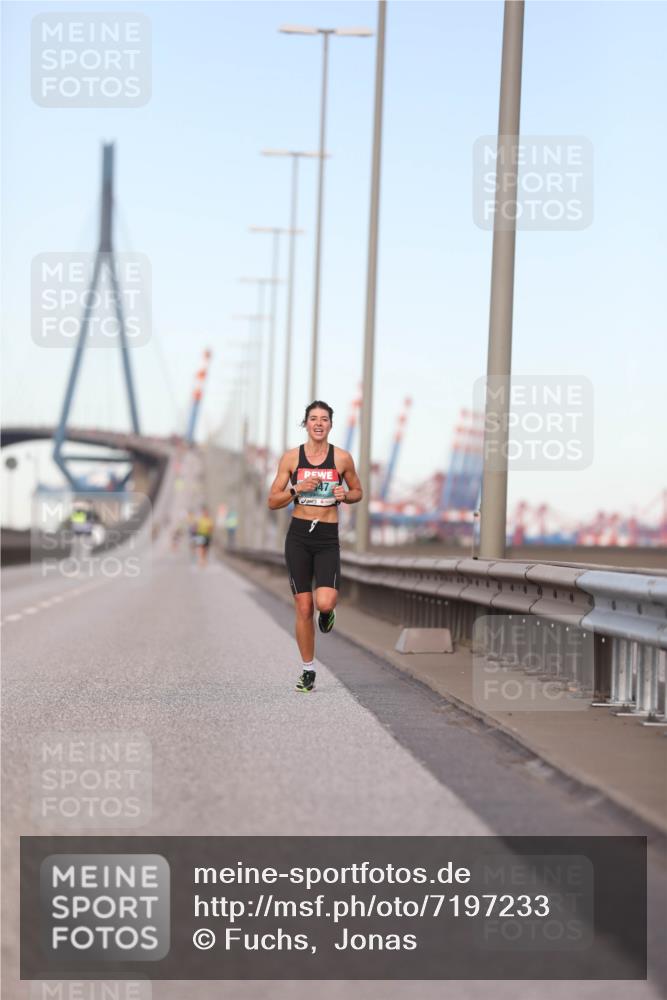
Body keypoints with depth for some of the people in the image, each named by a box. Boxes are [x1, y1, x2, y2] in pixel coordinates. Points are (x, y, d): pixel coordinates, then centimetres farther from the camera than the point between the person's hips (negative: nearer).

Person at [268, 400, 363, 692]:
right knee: (303, 608, 2)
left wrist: (345, 495, -7)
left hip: (328, 539, -1)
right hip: (298, 536, 1)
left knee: (325, 602, -19)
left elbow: (358, 492, 16)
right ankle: (308, 670, 17)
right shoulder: (291, 457, 2)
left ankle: (327, 611, 20)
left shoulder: (342, 458, 1)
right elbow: (272, 501, 4)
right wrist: (297, 489, -13)